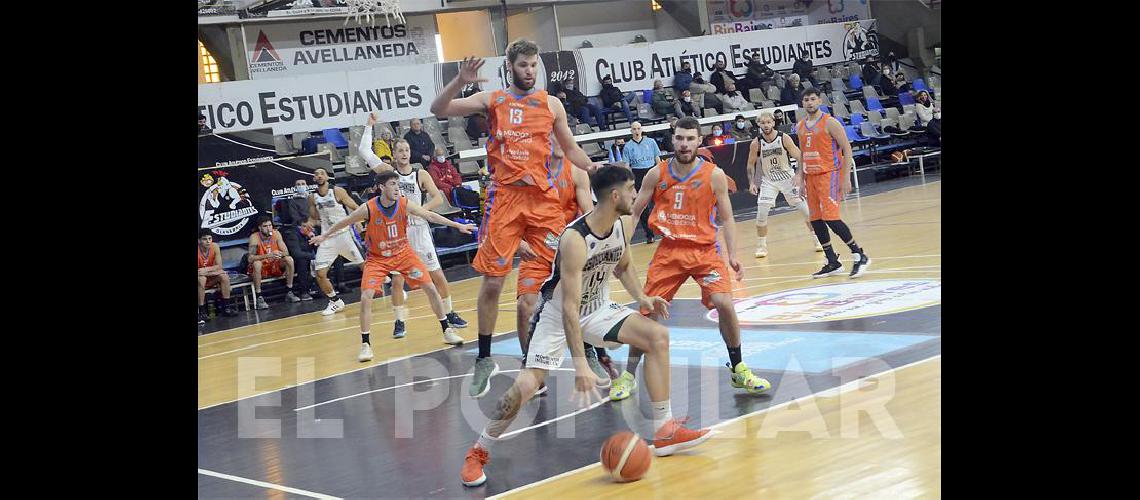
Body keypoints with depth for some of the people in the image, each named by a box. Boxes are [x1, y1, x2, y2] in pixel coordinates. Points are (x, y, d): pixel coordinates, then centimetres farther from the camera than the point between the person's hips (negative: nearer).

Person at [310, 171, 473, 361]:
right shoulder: (368, 209, -21)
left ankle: (447, 331, 15)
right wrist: (324, 236, 5)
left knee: (430, 288, -2)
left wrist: (457, 225, -16)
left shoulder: (405, 204, -16)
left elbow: (430, 215, -12)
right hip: (377, 258, -2)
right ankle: (365, 345, -5)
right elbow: (344, 222, -6)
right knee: (366, 297, -17)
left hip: (403, 253, 2)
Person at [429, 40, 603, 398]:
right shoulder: (493, 100, 6)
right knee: (492, 282, -1)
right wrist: (460, 82, -17)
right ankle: (484, 360, 10)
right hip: (505, 197, -1)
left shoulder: (551, 104, 10)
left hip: (543, 198, 1)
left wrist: (596, 171, 3)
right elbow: (438, 110, -1)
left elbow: (570, 148, 18)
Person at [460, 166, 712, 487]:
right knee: (527, 385, -18)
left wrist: (641, 297, -3)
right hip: (558, 316, -6)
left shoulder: (624, 224, -9)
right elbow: (569, 308, -34)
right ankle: (478, 452, 2)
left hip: (598, 309, 7)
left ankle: (664, 432, -3)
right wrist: (580, 366, -38)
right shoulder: (575, 239, -32)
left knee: (658, 337, -9)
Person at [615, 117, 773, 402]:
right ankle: (628, 377, 13)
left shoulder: (715, 176, -4)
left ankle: (738, 371, 1)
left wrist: (732, 255, -6)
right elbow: (633, 213, 7)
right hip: (669, 251, 1)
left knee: (724, 304, -19)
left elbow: (726, 219, 4)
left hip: (705, 251, -1)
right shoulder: (657, 174, -1)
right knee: (648, 311, -4)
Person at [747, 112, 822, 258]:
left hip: (788, 178, 0)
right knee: (761, 214, -12)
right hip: (768, 181, 0)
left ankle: (817, 240, 13)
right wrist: (751, 183, -7)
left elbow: (799, 158, -12)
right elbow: (751, 164, 2)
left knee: (806, 210, -3)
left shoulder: (784, 138, -15)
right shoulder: (756, 144, -12)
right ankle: (761, 247, 3)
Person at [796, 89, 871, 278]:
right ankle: (833, 263, 13)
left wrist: (846, 178, -15)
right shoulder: (800, 127, 11)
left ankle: (859, 255, -4)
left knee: (830, 217, -16)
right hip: (811, 176, 7)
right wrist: (801, 178, 15)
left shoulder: (830, 123, -9)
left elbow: (847, 149, -10)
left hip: (829, 175, -7)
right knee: (815, 220, 5)